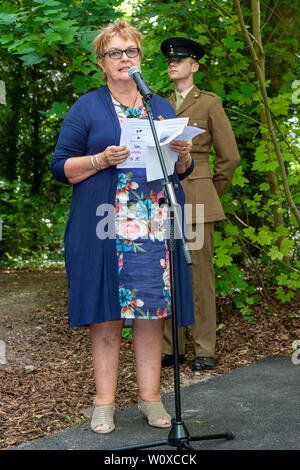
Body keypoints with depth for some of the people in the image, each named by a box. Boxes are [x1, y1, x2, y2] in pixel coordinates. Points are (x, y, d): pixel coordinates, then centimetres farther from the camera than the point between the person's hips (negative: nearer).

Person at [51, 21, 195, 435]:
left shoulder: (162, 108, 18)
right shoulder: (86, 108, 7)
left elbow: (183, 170, 20)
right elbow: (61, 166, 2)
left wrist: (183, 153, -3)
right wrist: (102, 160, -14)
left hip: (157, 227, 3)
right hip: (105, 229, -3)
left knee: (152, 311, 3)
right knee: (107, 314, -1)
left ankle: (150, 397, 14)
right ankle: (104, 403, 10)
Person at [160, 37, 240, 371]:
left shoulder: (209, 103, 2)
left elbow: (229, 156, 3)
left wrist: (211, 194, 8)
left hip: (196, 197, -4)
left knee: (200, 274, -3)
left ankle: (204, 350, 6)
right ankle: (171, 346, 14)